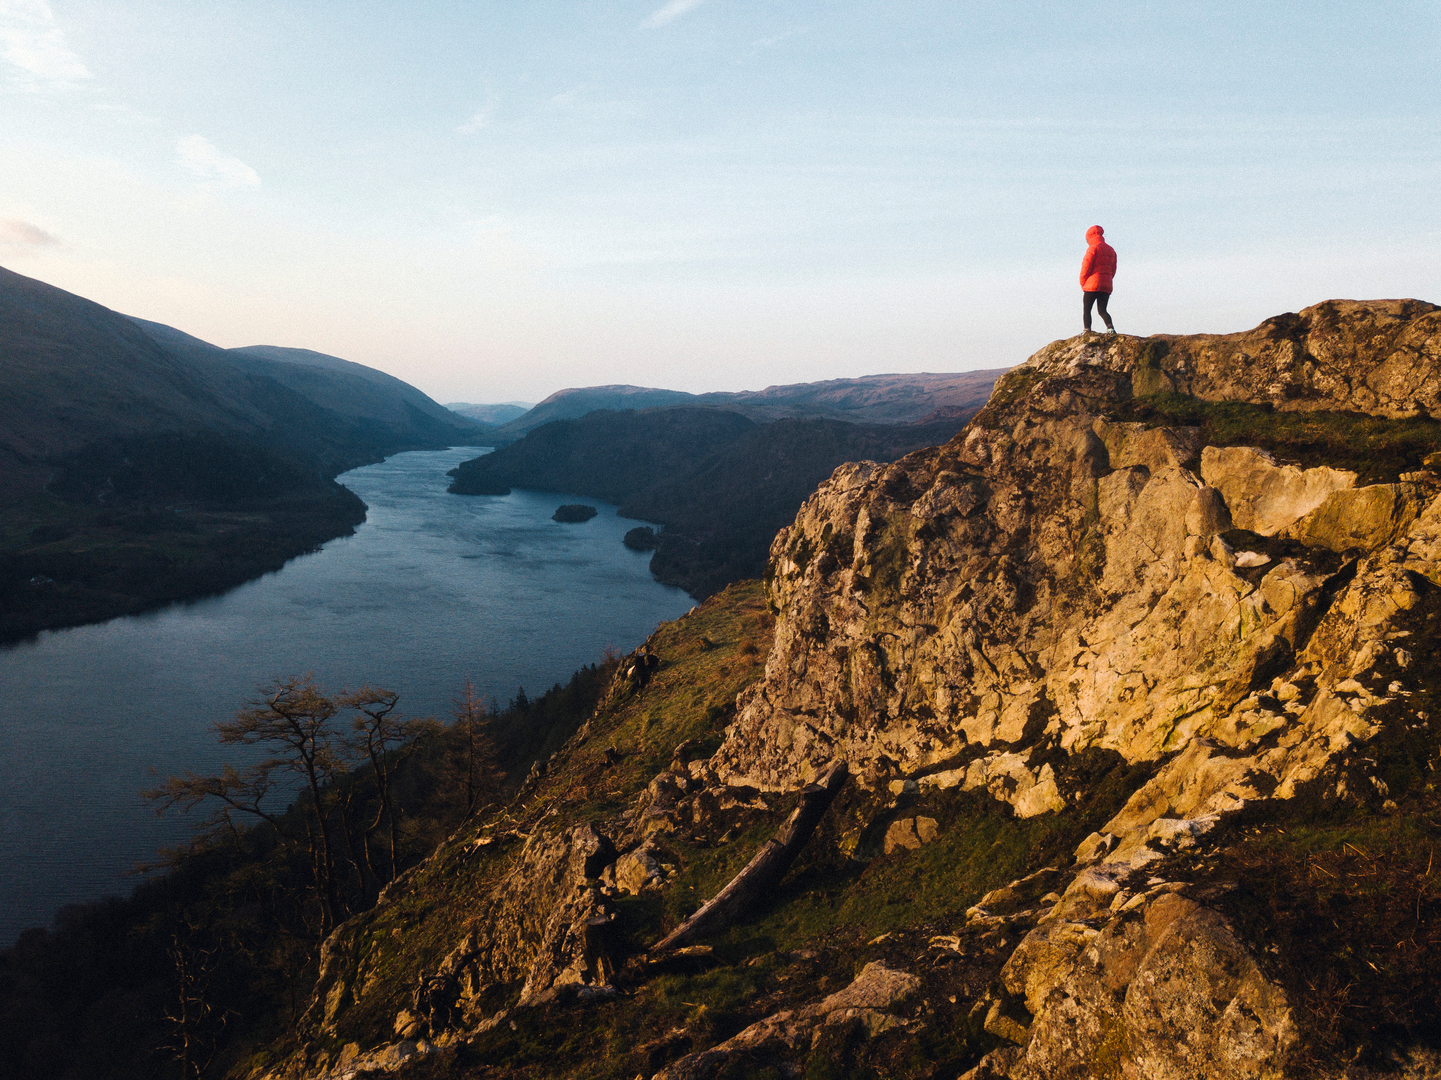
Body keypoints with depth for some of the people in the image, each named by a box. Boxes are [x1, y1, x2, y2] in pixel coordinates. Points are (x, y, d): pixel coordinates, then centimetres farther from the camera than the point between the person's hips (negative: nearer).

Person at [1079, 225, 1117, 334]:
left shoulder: (1093, 248, -6)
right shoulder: (1111, 250, 17)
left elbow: (1086, 267, -10)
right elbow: (1113, 270, 17)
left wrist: (1082, 284, 1)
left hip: (1092, 285, -6)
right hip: (1107, 286, 6)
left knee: (1086, 309, 3)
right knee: (1102, 310, 9)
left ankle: (1087, 332, -6)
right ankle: (1110, 327, -15)